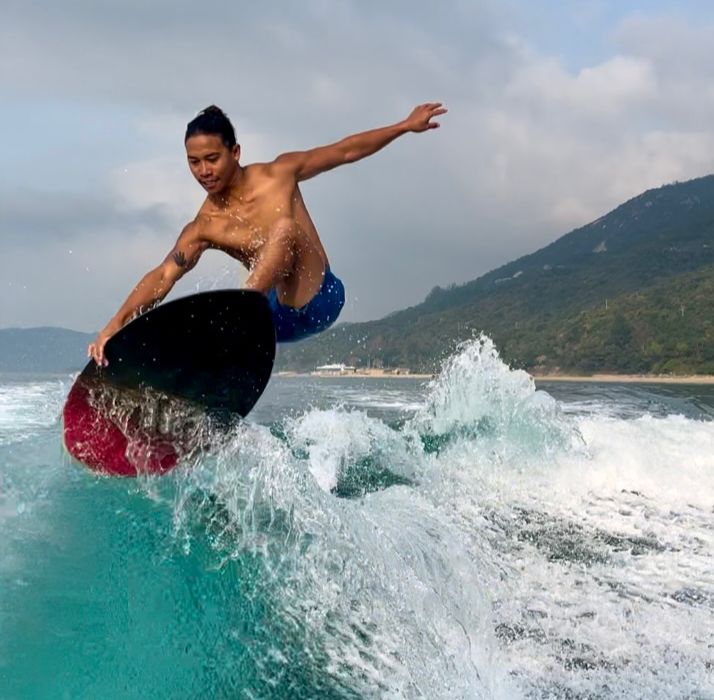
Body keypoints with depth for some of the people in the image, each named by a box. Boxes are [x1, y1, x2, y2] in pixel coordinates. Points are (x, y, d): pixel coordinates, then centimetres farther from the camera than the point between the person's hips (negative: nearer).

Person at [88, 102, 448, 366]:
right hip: (279, 315, 3)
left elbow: (345, 151, 7)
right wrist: (115, 324, -32)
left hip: (319, 299, -3)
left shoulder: (279, 174, -3)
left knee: (285, 226, -30)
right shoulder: (203, 228, -4)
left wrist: (405, 125, 7)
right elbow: (163, 276, -17)